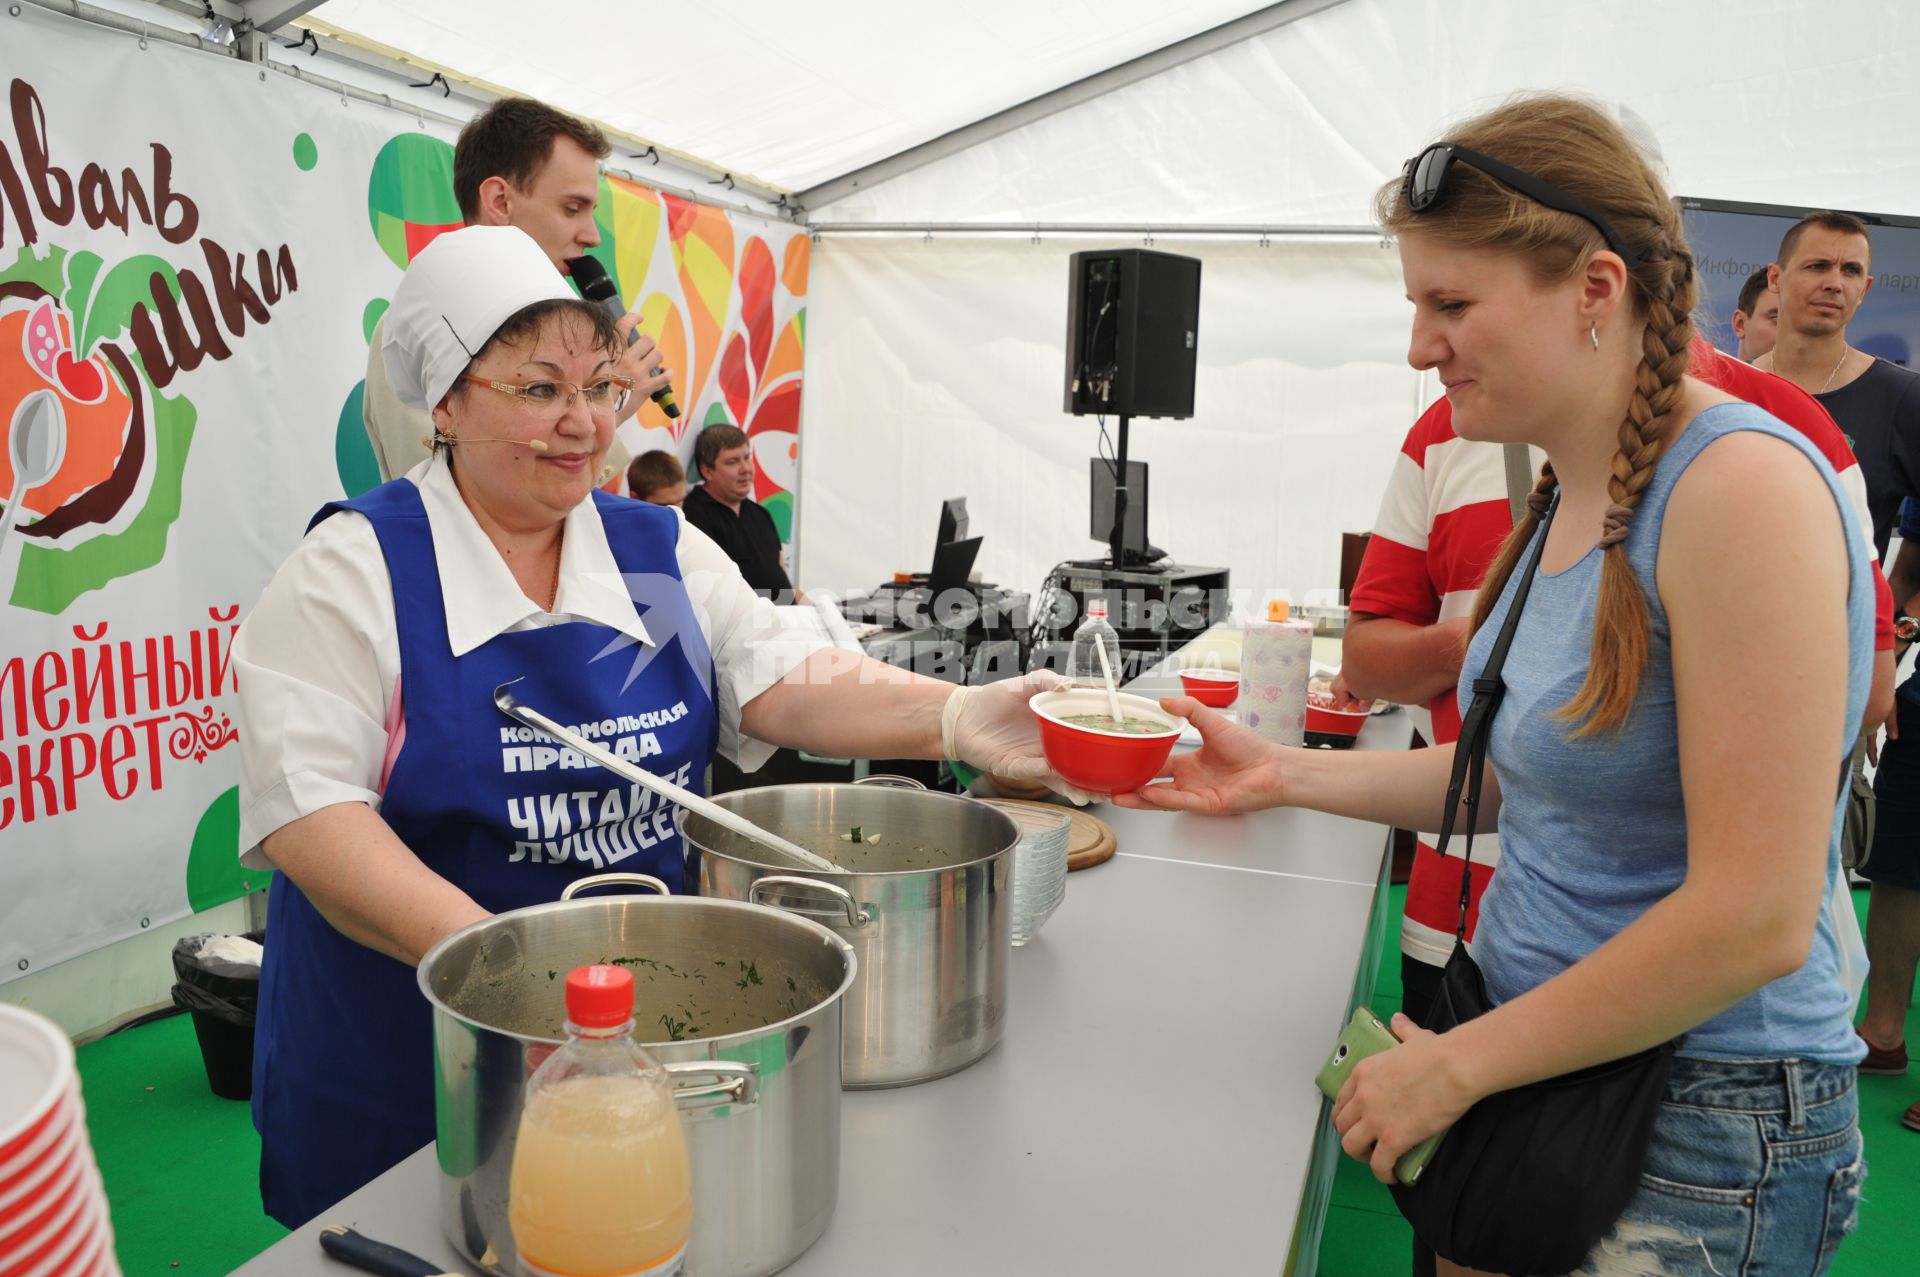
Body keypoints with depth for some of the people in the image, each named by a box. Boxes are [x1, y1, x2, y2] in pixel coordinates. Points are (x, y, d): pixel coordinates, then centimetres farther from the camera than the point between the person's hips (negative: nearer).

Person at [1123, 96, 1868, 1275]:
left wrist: (1459, 1063, -17)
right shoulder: (1569, 493, 4)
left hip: (1702, 1130, -7)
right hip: (1538, 1069, 7)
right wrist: (1289, 774, 3)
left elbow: (1755, 918, -24)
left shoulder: (1741, 484, -22)